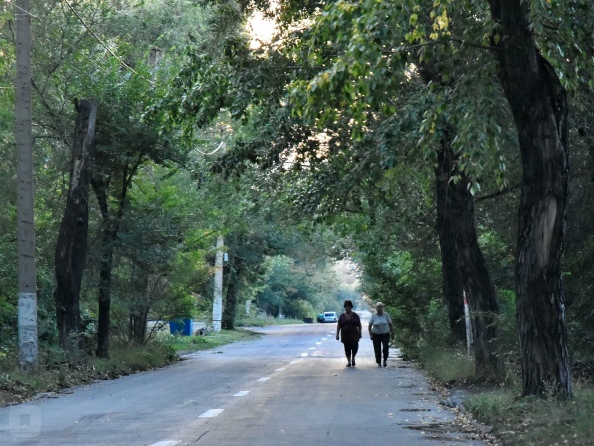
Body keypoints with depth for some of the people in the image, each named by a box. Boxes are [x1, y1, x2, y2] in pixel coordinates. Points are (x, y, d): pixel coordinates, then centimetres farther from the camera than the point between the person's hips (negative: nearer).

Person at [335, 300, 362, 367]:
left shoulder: (355, 315, 5)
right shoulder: (342, 316, 5)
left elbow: (359, 325, 8)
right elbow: (338, 326, 6)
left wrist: (360, 333, 3)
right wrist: (337, 334, 1)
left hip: (354, 335, -1)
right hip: (345, 335, 1)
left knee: (355, 347, -14)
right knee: (347, 349, 2)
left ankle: (353, 358, 12)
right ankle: (349, 362, 13)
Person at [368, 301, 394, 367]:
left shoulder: (386, 315, -1)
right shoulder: (374, 316, -1)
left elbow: (390, 324, 4)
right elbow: (370, 326, 4)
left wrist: (392, 333, 1)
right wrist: (370, 334, -4)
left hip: (385, 334, 0)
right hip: (376, 335, 0)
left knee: (385, 348, -11)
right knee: (377, 350, -1)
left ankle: (385, 360, 12)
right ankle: (379, 363, 11)